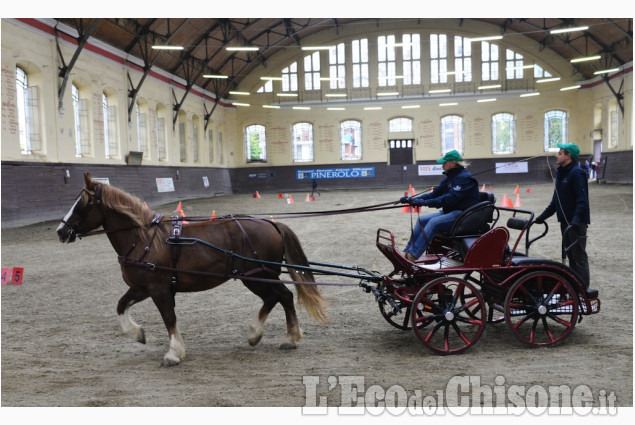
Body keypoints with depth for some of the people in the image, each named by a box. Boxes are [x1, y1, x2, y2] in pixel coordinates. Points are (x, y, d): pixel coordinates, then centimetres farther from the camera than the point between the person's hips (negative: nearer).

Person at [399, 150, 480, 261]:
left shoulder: (464, 178, -15)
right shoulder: (450, 178, 15)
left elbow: (450, 198, -27)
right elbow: (435, 193, 11)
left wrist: (424, 202, -31)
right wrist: (412, 199, -2)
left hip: (463, 214, -10)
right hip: (450, 211, 10)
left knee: (434, 222, -28)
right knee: (422, 220, -1)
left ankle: (412, 255, -32)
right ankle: (406, 252, -3)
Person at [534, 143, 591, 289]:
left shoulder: (577, 173, -15)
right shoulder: (561, 173, 14)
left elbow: (582, 200, -22)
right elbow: (556, 200, 20)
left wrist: (575, 221, -32)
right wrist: (542, 216, 17)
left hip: (576, 223, -9)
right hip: (565, 221, 9)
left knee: (579, 256, -5)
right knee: (570, 255, 15)